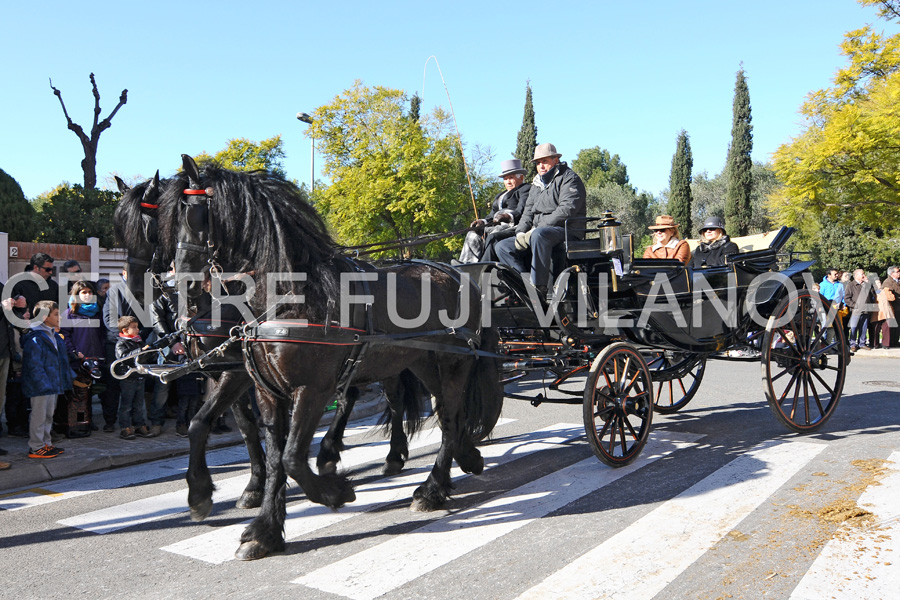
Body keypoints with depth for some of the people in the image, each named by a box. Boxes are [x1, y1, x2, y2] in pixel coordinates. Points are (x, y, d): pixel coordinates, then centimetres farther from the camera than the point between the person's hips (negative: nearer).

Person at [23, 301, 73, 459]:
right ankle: (36, 448, 9)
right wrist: (44, 384, -23)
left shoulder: (55, 337, 12)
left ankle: (46, 444, 28)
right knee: (39, 416, 0)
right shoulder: (35, 339, -18)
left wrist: (66, 379, 16)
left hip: (52, 385, 9)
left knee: (48, 415, 17)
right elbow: (34, 366, -21)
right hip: (40, 386, -9)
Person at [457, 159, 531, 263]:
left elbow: (522, 211, -14)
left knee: (493, 237, -33)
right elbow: (493, 215, 19)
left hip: (514, 227, -8)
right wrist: (483, 221, -3)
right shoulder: (501, 195, 31)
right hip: (499, 227, 8)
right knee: (473, 235, -10)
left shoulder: (526, 189, 5)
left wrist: (509, 216, -34)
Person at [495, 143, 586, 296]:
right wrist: (521, 232, -2)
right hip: (537, 232, 8)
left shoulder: (569, 178, -2)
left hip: (567, 230, -8)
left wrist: (536, 229, -20)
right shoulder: (537, 184, 23)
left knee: (539, 235, -40)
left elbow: (567, 209, -16)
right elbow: (528, 211, 21)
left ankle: (540, 288, -36)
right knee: (503, 246, -5)